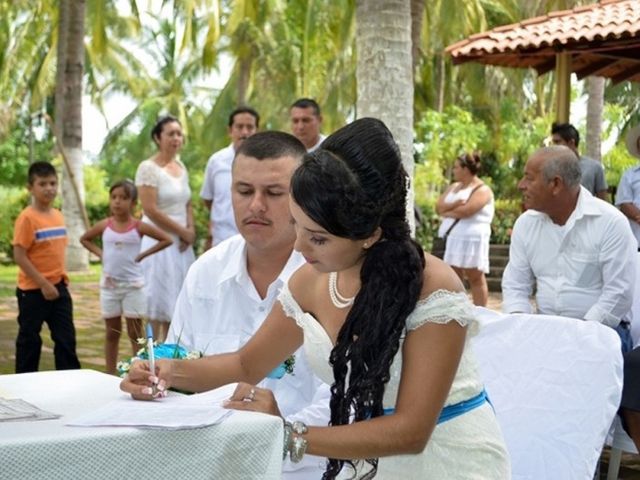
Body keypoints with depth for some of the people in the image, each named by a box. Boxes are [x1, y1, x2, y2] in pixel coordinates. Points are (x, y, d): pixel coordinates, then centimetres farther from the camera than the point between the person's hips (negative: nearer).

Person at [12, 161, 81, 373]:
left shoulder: (58, 215, 6)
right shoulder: (27, 218, -13)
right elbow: (19, 256, -16)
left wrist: (61, 279, 8)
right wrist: (44, 284, -18)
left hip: (58, 287, 6)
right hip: (33, 291, -6)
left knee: (66, 338, 7)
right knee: (29, 340, 6)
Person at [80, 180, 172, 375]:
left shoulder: (138, 227, -6)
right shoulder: (104, 226, 0)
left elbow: (166, 239, -4)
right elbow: (84, 239, 17)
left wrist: (143, 254, -8)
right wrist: (99, 253, 2)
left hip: (133, 285, -2)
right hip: (109, 284, 3)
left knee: (135, 333, 3)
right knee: (112, 332, 11)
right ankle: (110, 376, 18)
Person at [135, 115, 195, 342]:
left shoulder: (181, 167, 11)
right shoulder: (148, 168, -11)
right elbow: (150, 210, -16)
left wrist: (191, 230, -2)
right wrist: (182, 232, -11)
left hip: (181, 243, 7)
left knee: (177, 297, 9)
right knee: (161, 296, -1)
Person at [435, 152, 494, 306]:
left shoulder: (482, 190, -6)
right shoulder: (453, 187, 18)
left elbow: (466, 211, -19)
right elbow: (439, 207, 7)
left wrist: (448, 212, -3)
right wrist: (455, 204, -12)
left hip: (472, 239, -8)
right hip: (453, 238, 8)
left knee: (475, 278, -5)